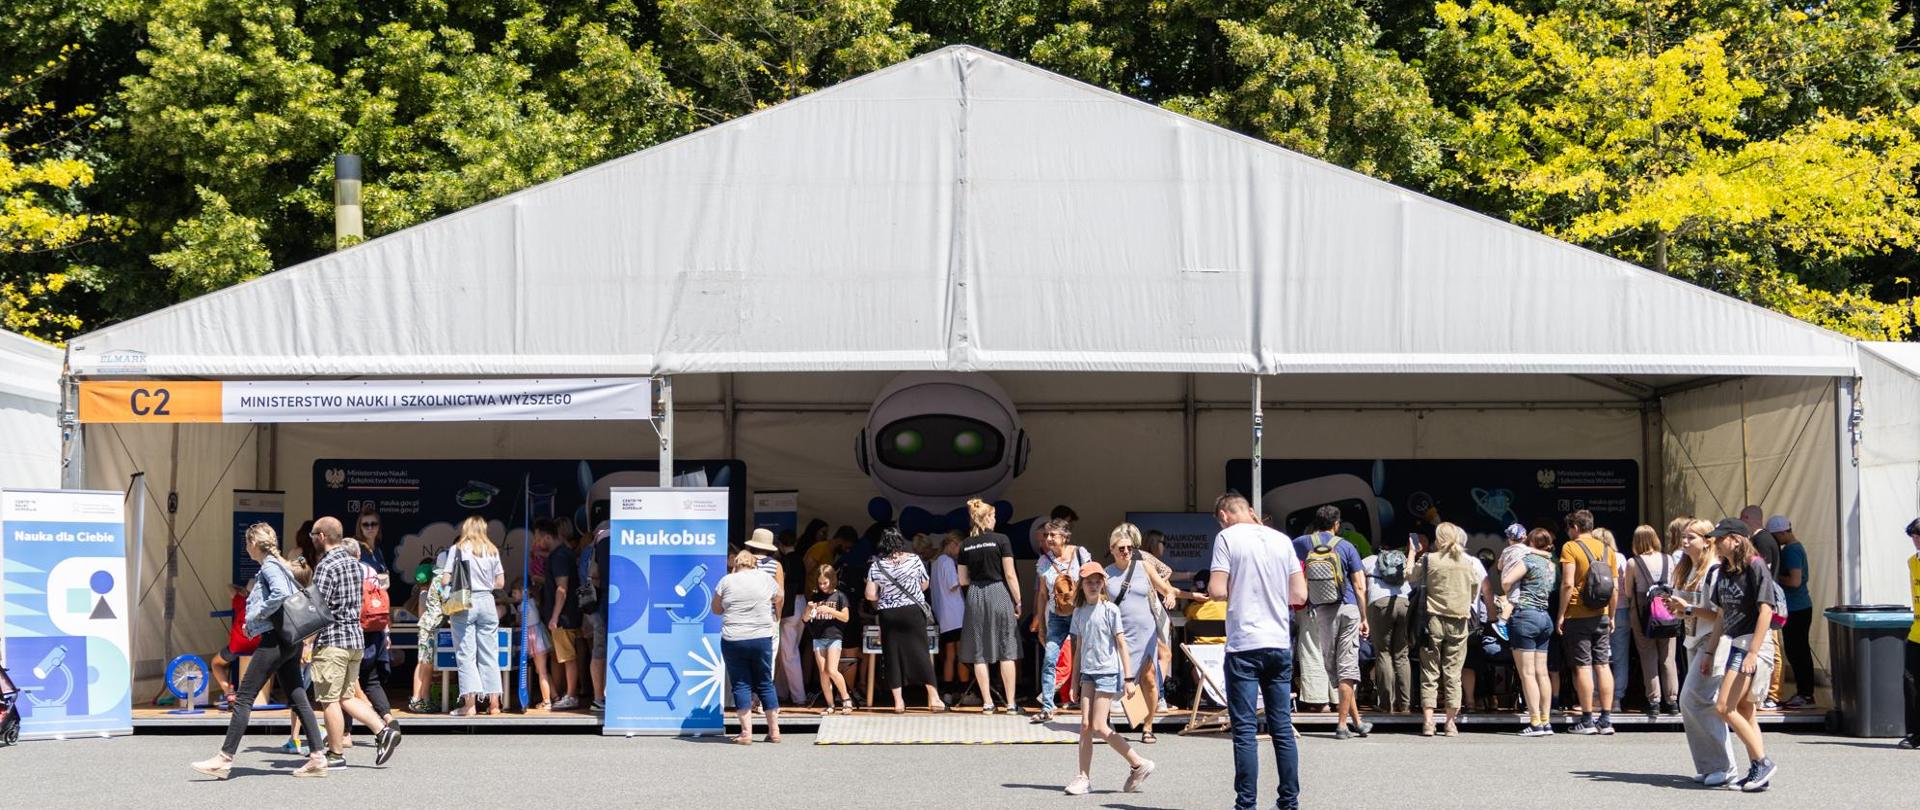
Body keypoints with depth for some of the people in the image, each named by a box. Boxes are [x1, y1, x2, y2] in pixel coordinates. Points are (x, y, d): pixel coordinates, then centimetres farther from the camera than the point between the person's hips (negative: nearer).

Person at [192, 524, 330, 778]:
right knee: (296, 698, 7)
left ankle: (224, 759, -7)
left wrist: (255, 616, -15)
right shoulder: (280, 566, 20)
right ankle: (317, 758, 3)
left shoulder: (269, 566, -9)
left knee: (244, 697, -7)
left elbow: (281, 594, -26)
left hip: (275, 639, -10)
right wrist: (253, 623, 13)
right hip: (290, 641, 10)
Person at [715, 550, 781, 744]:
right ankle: (774, 731, 14)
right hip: (761, 639, 2)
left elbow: (716, 609, 8)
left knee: (741, 685, 4)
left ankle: (746, 733, -2)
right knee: (765, 684, 12)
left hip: (733, 640, -2)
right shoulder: (765, 579, 4)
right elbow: (778, 598, 22)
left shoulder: (727, 580, -1)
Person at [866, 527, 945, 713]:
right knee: (920, 652, 4)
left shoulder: (877, 565, -4)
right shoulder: (914, 559, -3)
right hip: (913, 612, 0)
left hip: (888, 615, 0)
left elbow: (870, 595, -6)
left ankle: (898, 702, 3)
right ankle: (933, 697, 3)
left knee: (892, 655, 5)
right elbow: (925, 584, 8)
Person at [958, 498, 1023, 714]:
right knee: (1006, 652, 3)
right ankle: (1010, 704, 2)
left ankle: (987, 703, 6)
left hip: (975, 597, 3)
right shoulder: (1001, 540, -7)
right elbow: (1010, 575, -8)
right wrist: (1018, 602, 0)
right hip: (998, 593, -3)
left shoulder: (966, 546, 4)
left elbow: (963, 580, 8)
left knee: (980, 654, 6)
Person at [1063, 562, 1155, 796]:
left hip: (1108, 673, -5)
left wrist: (1128, 678, -8)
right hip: (1088, 674, 5)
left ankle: (1138, 764, 2)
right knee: (1085, 726, -1)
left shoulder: (1110, 610, -5)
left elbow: (1121, 645, -5)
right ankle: (1084, 777, 4)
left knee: (1099, 726, -9)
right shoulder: (1079, 612, 11)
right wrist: (1074, 682, 15)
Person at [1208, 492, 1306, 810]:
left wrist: (1236, 590, 10)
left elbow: (1217, 590, -11)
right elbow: (1300, 595, 8)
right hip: (1280, 644, 5)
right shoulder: (1282, 539, 9)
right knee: (1283, 727, 10)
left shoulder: (1227, 537, -4)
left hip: (1244, 645, -4)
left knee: (1245, 730, -2)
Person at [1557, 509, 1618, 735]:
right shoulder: (1606, 549, 10)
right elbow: (1615, 588, 11)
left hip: (1578, 616, -5)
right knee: (1603, 665, 7)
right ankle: (1606, 720, 6)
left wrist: (1561, 614, -9)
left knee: (1583, 666, -3)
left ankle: (1587, 720, -2)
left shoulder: (1570, 547, -7)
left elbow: (1568, 584, -15)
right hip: (1601, 615, 5)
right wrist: (1611, 616, 19)